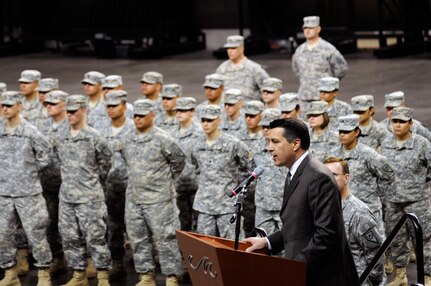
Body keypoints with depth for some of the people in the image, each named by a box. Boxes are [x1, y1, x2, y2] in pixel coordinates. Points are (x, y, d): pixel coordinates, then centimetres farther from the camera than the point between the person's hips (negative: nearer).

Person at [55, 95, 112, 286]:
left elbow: (106, 161, 4)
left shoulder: (94, 137, -7)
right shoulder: (61, 137, 8)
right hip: (66, 196, 6)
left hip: (89, 197, -6)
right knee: (70, 237, 8)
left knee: (95, 237, -5)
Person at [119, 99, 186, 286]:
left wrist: (166, 180, 6)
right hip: (133, 198, 6)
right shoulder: (127, 141, 7)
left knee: (164, 238, -4)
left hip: (158, 198, -6)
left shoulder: (162, 139, -9)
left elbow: (178, 161, 0)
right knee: (138, 238, 10)